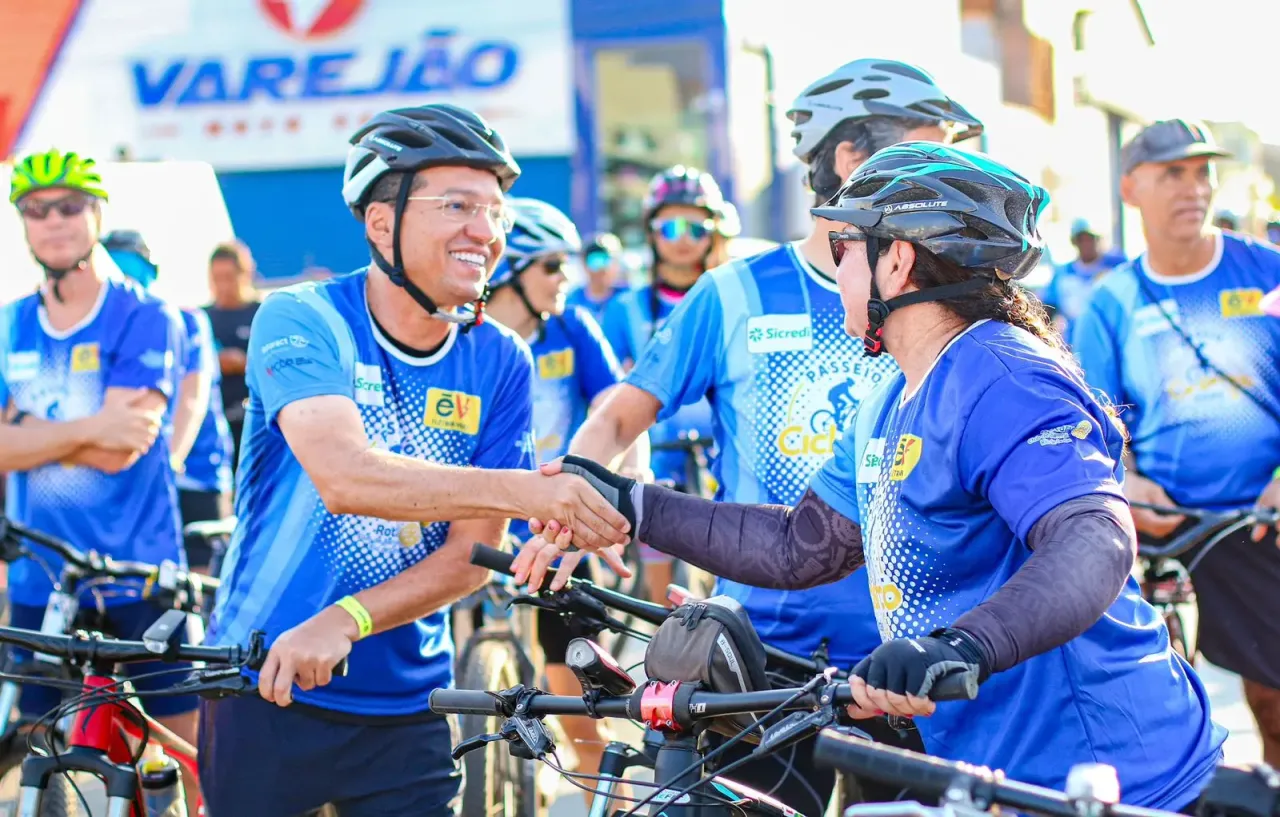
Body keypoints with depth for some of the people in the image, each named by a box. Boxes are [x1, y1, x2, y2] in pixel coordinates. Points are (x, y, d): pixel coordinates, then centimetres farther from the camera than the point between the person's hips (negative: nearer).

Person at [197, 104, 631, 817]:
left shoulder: (500, 364, -3)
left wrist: (342, 622, -23)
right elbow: (345, 475, -30)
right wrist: (524, 489, -43)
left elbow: (473, 553, -6)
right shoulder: (302, 322, -13)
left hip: (404, 707, 3)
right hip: (265, 692, -2)